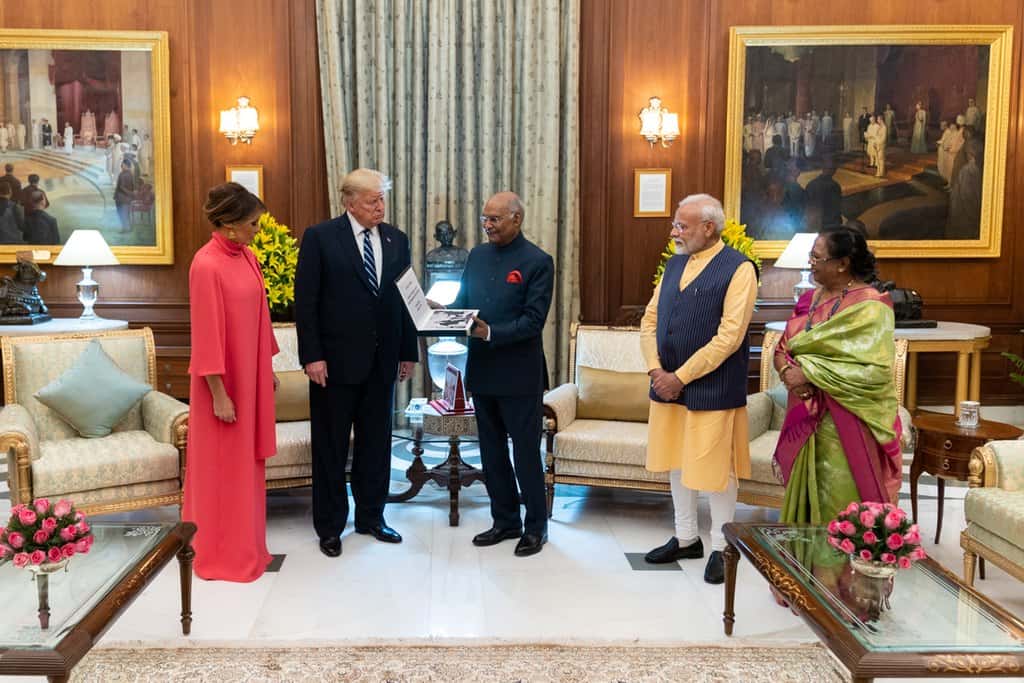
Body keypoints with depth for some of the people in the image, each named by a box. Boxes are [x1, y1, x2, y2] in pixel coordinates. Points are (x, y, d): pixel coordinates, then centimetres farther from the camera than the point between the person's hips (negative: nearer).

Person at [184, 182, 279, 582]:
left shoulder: (248, 258, 6)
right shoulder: (207, 265, -18)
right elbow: (206, 333, -18)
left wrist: (268, 369, 16)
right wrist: (219, 394, -18)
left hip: (251, 376, 8)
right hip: (224, 381, -8)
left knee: (247, 462, 16)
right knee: (221, 467, 4)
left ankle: (245, 545, 30)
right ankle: (220, 556, 19)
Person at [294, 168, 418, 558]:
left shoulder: (397, 240, 7)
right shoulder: (320, 238, -7)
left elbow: (406, 298, 9)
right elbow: (305, 301, -9)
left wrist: (409, 351, 8)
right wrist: (312, 356, -14)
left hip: (382, 360, 4)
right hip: (336, 358, -4)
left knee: (376, 442, 13)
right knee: (331, 445, 7)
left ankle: (371, 517, 28)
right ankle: (329, 526, 21)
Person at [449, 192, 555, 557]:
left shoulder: (537, 261, -10)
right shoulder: (477, 255, 9)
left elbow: (533, 320, -16)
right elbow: (462, 302, 13)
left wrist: (491, 332, -26)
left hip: (519, 373, -6)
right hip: (481, 370, 6)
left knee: (526, 452, 4)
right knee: (491, 451, 14)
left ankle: (536, 526, 20)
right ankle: (505, 520, 29)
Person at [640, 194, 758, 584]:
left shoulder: (738, 269, -11)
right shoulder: (675, 263, 10)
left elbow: (729, 337, -18)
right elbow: (650, 320, 10)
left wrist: (681, 376, -16)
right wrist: (656, 370, -5)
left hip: (712, 389, -7)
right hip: (668, 384, 7)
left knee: (713, 468, 4)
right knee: (677, 462, 16)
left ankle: (720, 548, 22)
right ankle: (686, 539, 32)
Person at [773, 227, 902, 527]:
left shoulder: (870, 307, -11)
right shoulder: (810, 299, 11)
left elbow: (876, 369, -20)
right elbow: (782, 347, 11)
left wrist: (809, 373, -18)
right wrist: (787, 369, -13)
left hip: (846, 422, -6)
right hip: (806, 414, 6)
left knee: (841, 506, 0)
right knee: (806, 494, 12)